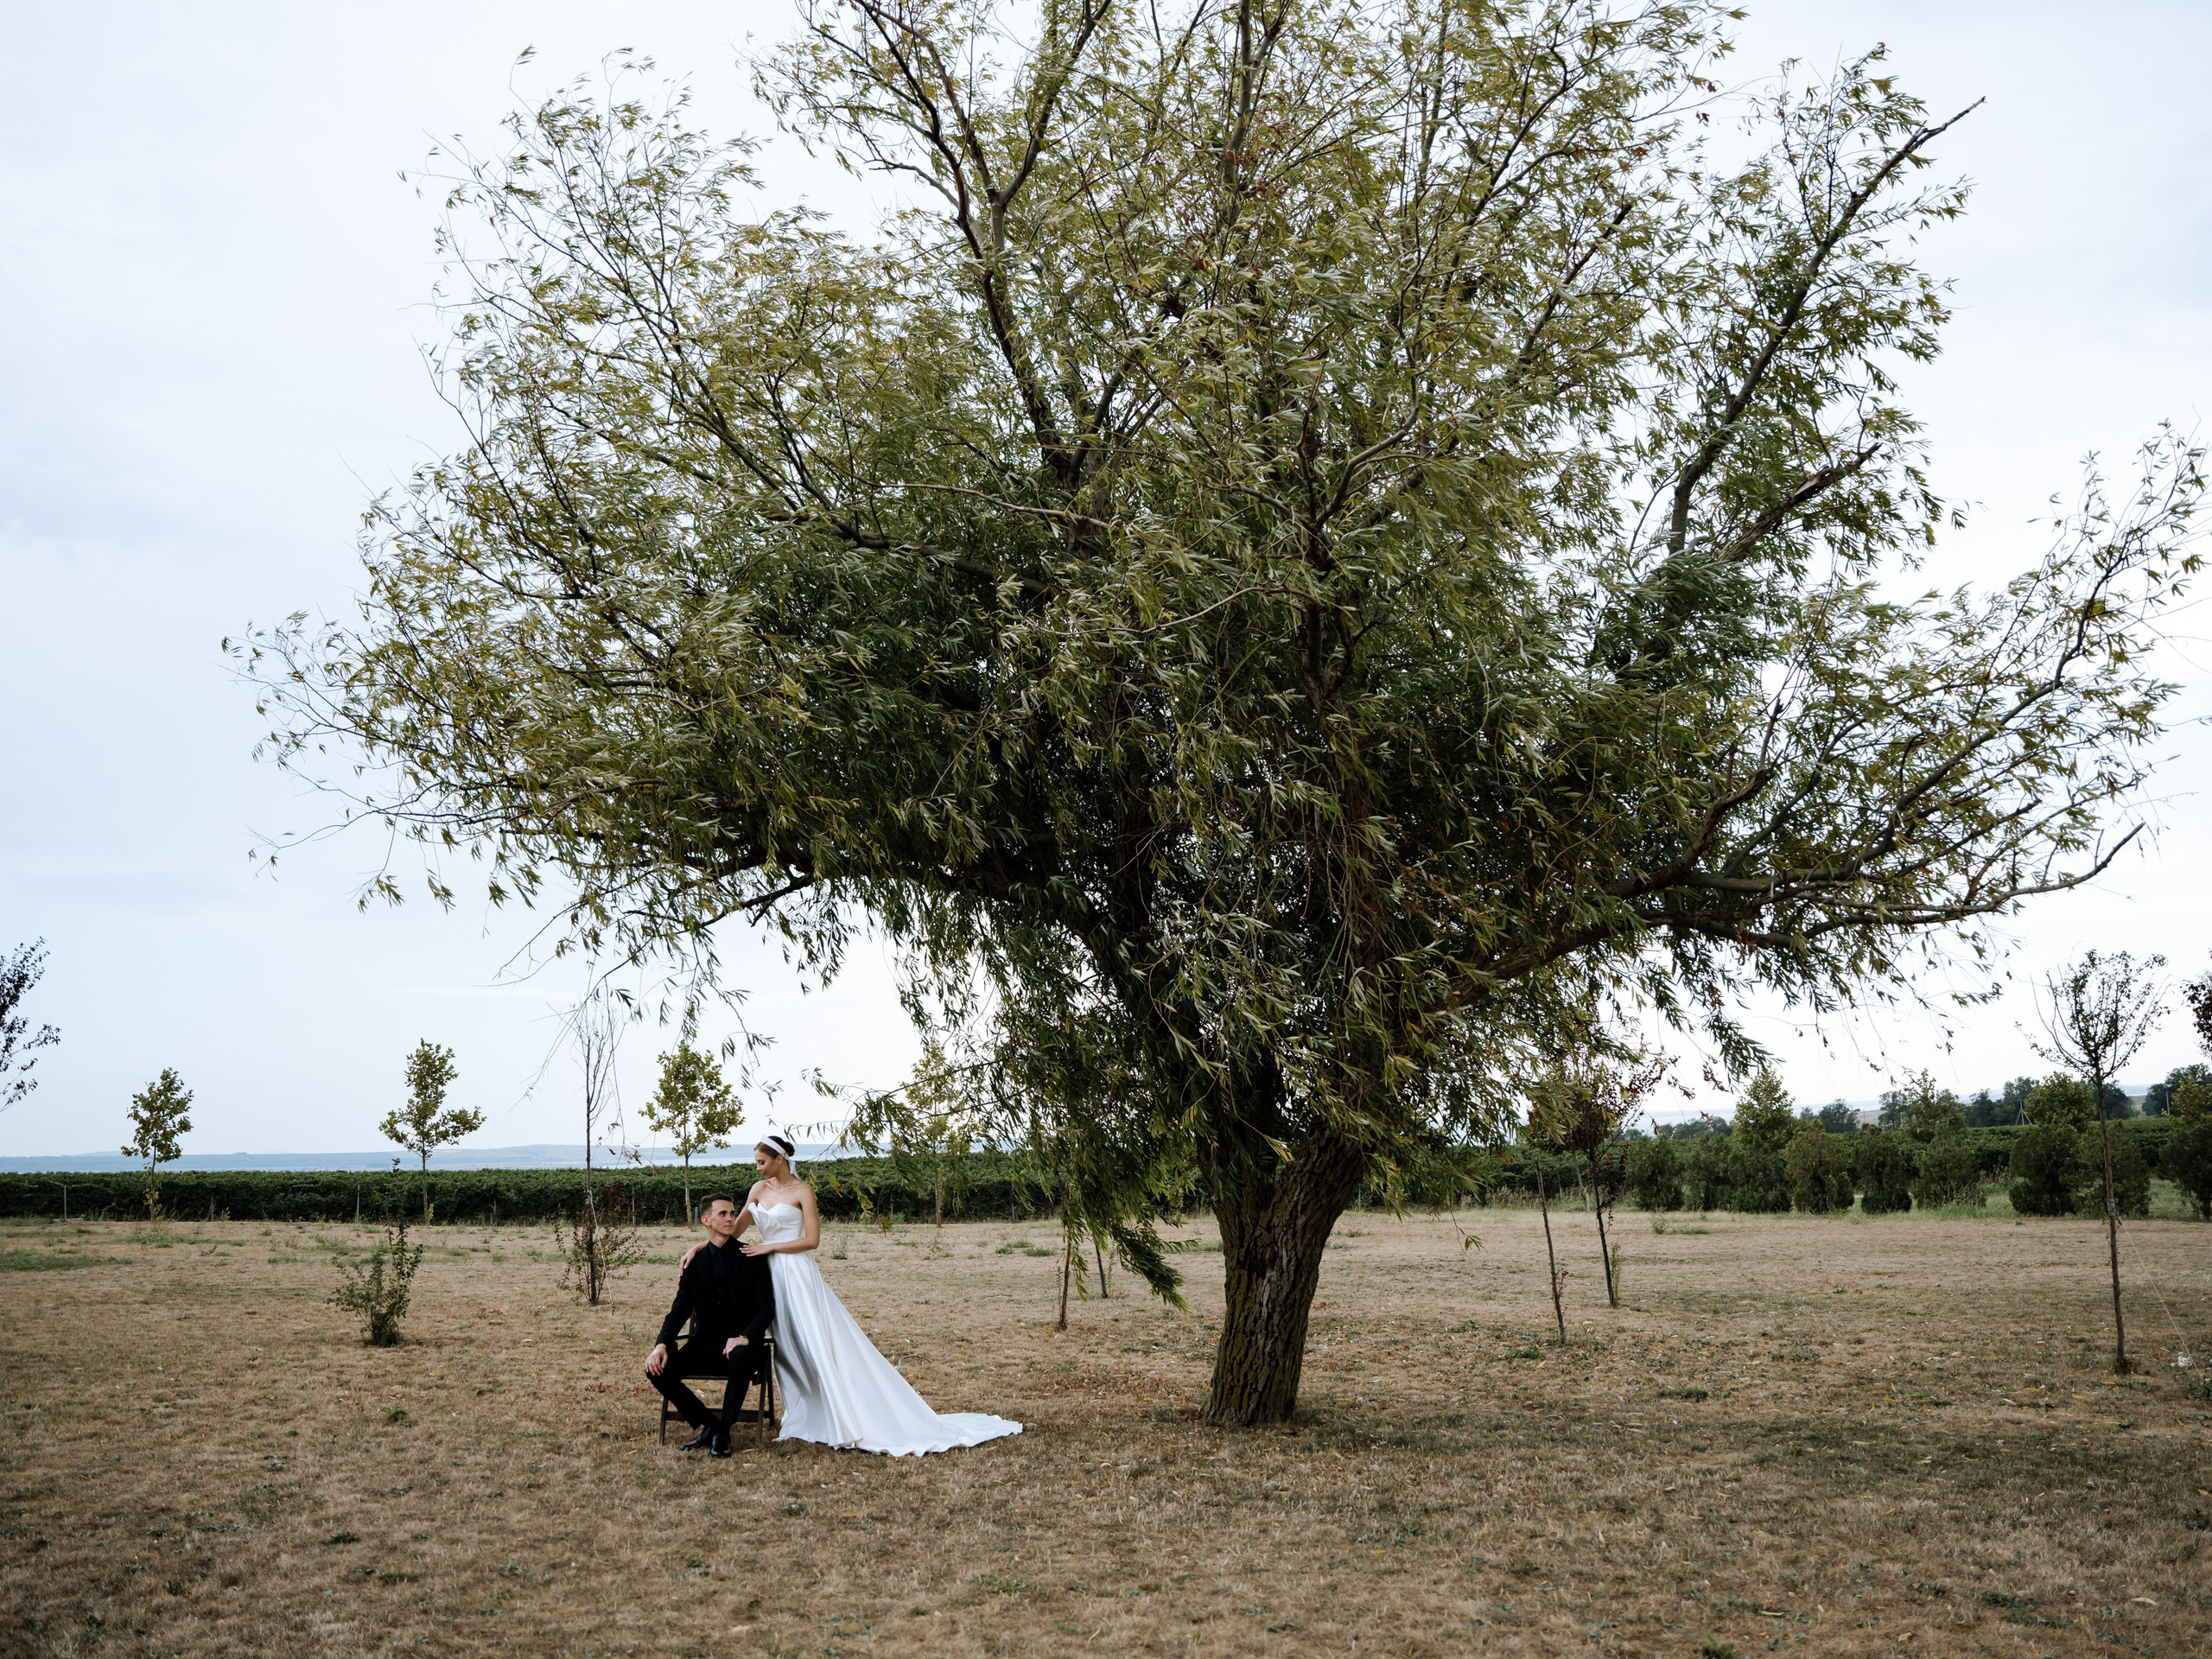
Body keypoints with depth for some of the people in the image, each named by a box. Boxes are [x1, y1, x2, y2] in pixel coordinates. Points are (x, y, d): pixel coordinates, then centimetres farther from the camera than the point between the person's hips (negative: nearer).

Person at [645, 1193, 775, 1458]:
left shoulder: (752, 1259, 1)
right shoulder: (694, 1262, 10)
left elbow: (767, 1307, -6)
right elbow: (680, 1309, 6)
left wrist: (745, 1337, -25)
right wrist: (662, 1344, -14)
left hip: (740, 1346, -4)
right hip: (704, 1347, 4)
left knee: (742, 1358, -39)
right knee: (657, 1369, -20)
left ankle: (723, 1432, -19)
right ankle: (708, 1424, -5)